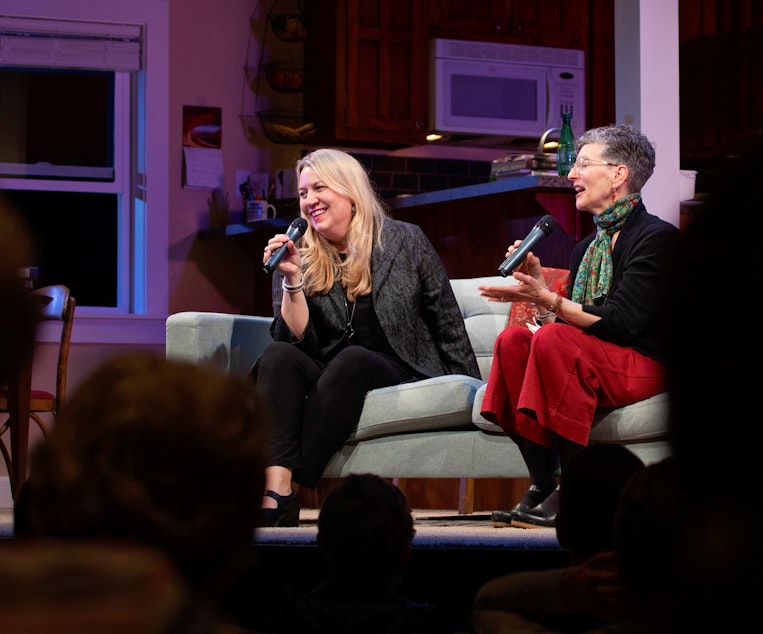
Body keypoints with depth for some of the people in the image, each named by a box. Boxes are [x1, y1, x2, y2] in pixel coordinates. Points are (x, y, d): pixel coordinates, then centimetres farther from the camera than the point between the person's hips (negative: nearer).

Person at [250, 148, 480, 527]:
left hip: (397, 373, -2)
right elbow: (296, 340, 0)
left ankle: (284, 496, -38)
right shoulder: (298, 256, 10)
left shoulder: (405, 241, 7)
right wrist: (292, 280, -13)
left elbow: (447, 325, 8)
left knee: (350, 359, -34)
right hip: (326, 374, 2)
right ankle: (275, 491, -47)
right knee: (277, 356, -29)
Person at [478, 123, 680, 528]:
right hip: (587, 365, 8)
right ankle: (543, 482, -21)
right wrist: (538, 288, -3)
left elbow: (621, 321, -18)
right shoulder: (586, 248, 18)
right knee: (513, 339, -17)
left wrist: (546, 299, -21)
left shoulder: (656, 237, -7)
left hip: (645, 367, -7)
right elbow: (566, 321, 12)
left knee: (553, 339, -31)